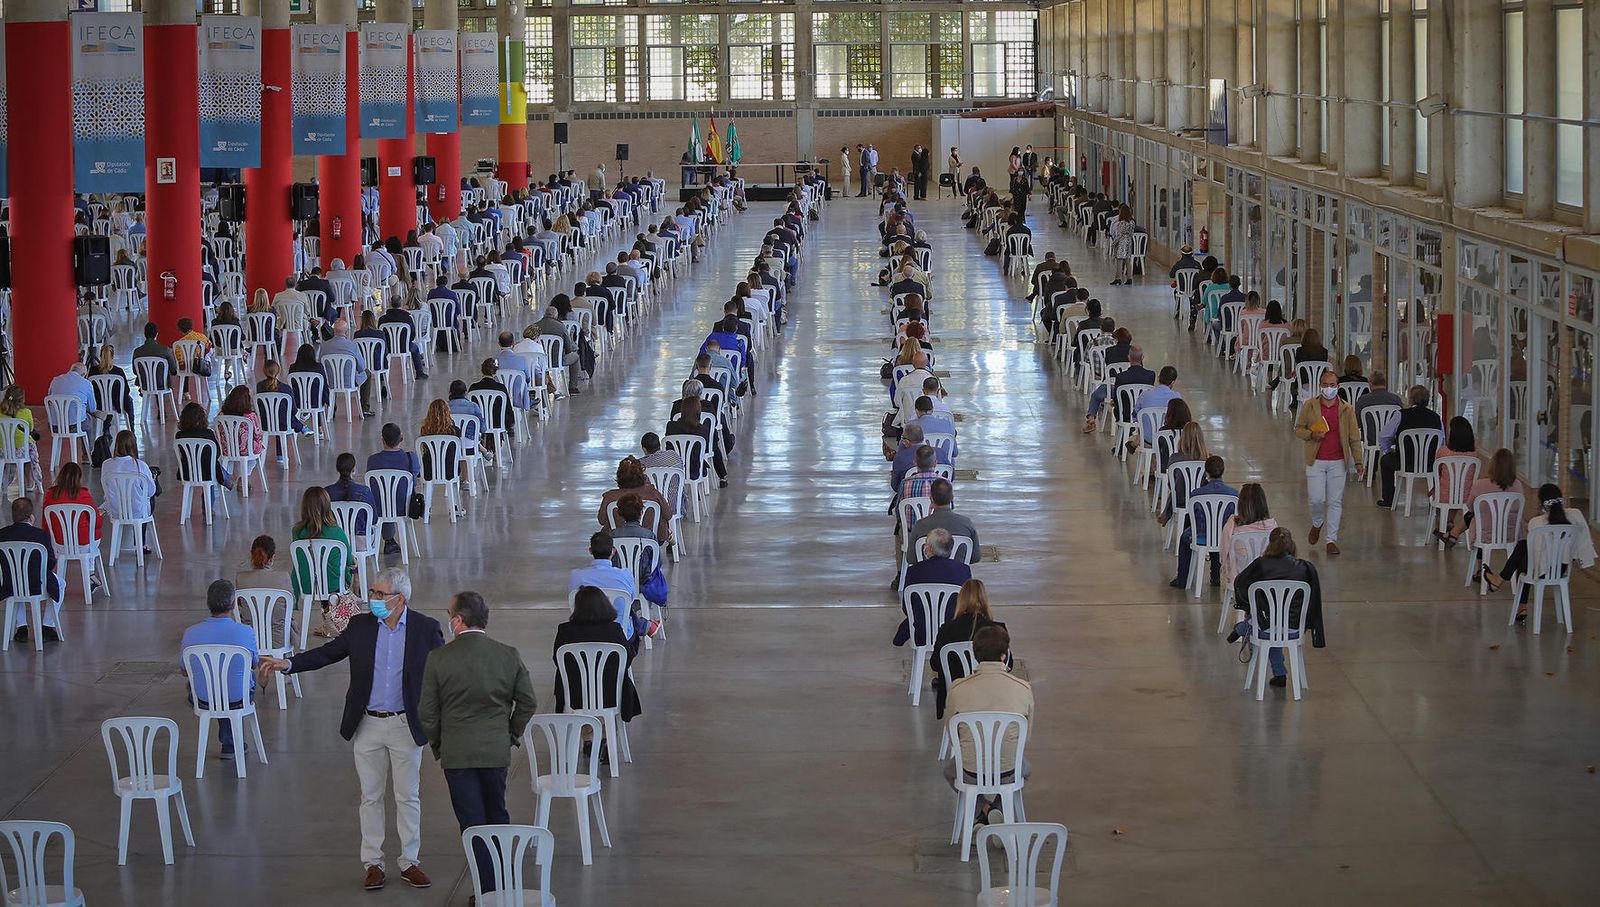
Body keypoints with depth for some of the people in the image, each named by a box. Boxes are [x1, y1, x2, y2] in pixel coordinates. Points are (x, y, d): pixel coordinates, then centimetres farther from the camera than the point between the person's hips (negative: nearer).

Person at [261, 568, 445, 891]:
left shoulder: (426, 629, -5)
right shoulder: (361, 626, 0)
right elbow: (328, 652, 5)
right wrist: (288, 663, -7)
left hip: (406, 726, -2)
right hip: (367, 726, 2)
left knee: (408, 797, 6)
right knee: (370, 797, 8)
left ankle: (409, 863, 16)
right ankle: (373, 863, 17)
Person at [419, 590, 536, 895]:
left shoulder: (439, 658, -11)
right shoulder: (509, 655, -5)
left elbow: (427, 712, -5)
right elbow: (528, 702, 2)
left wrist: (437, 744, 11)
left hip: (457, 754, -3)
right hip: (497, 750, 3)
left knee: (473, 824, 4)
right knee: (497, 816, 19)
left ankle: (489, 891, 4)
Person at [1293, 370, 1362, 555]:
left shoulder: (1347, 409, 2)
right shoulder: (1309, 406, 1)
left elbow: (1354, 438, 4)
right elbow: (1298, 429, 8)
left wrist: (1358, 462, -2)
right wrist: (1311, 435, -13)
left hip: (1338, 462, 1)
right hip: (1316, 461, -1)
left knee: (1335, 502, 2)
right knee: (1317, 499, -5)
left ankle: (1332, 540, 10)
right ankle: (1317, 523, 28)